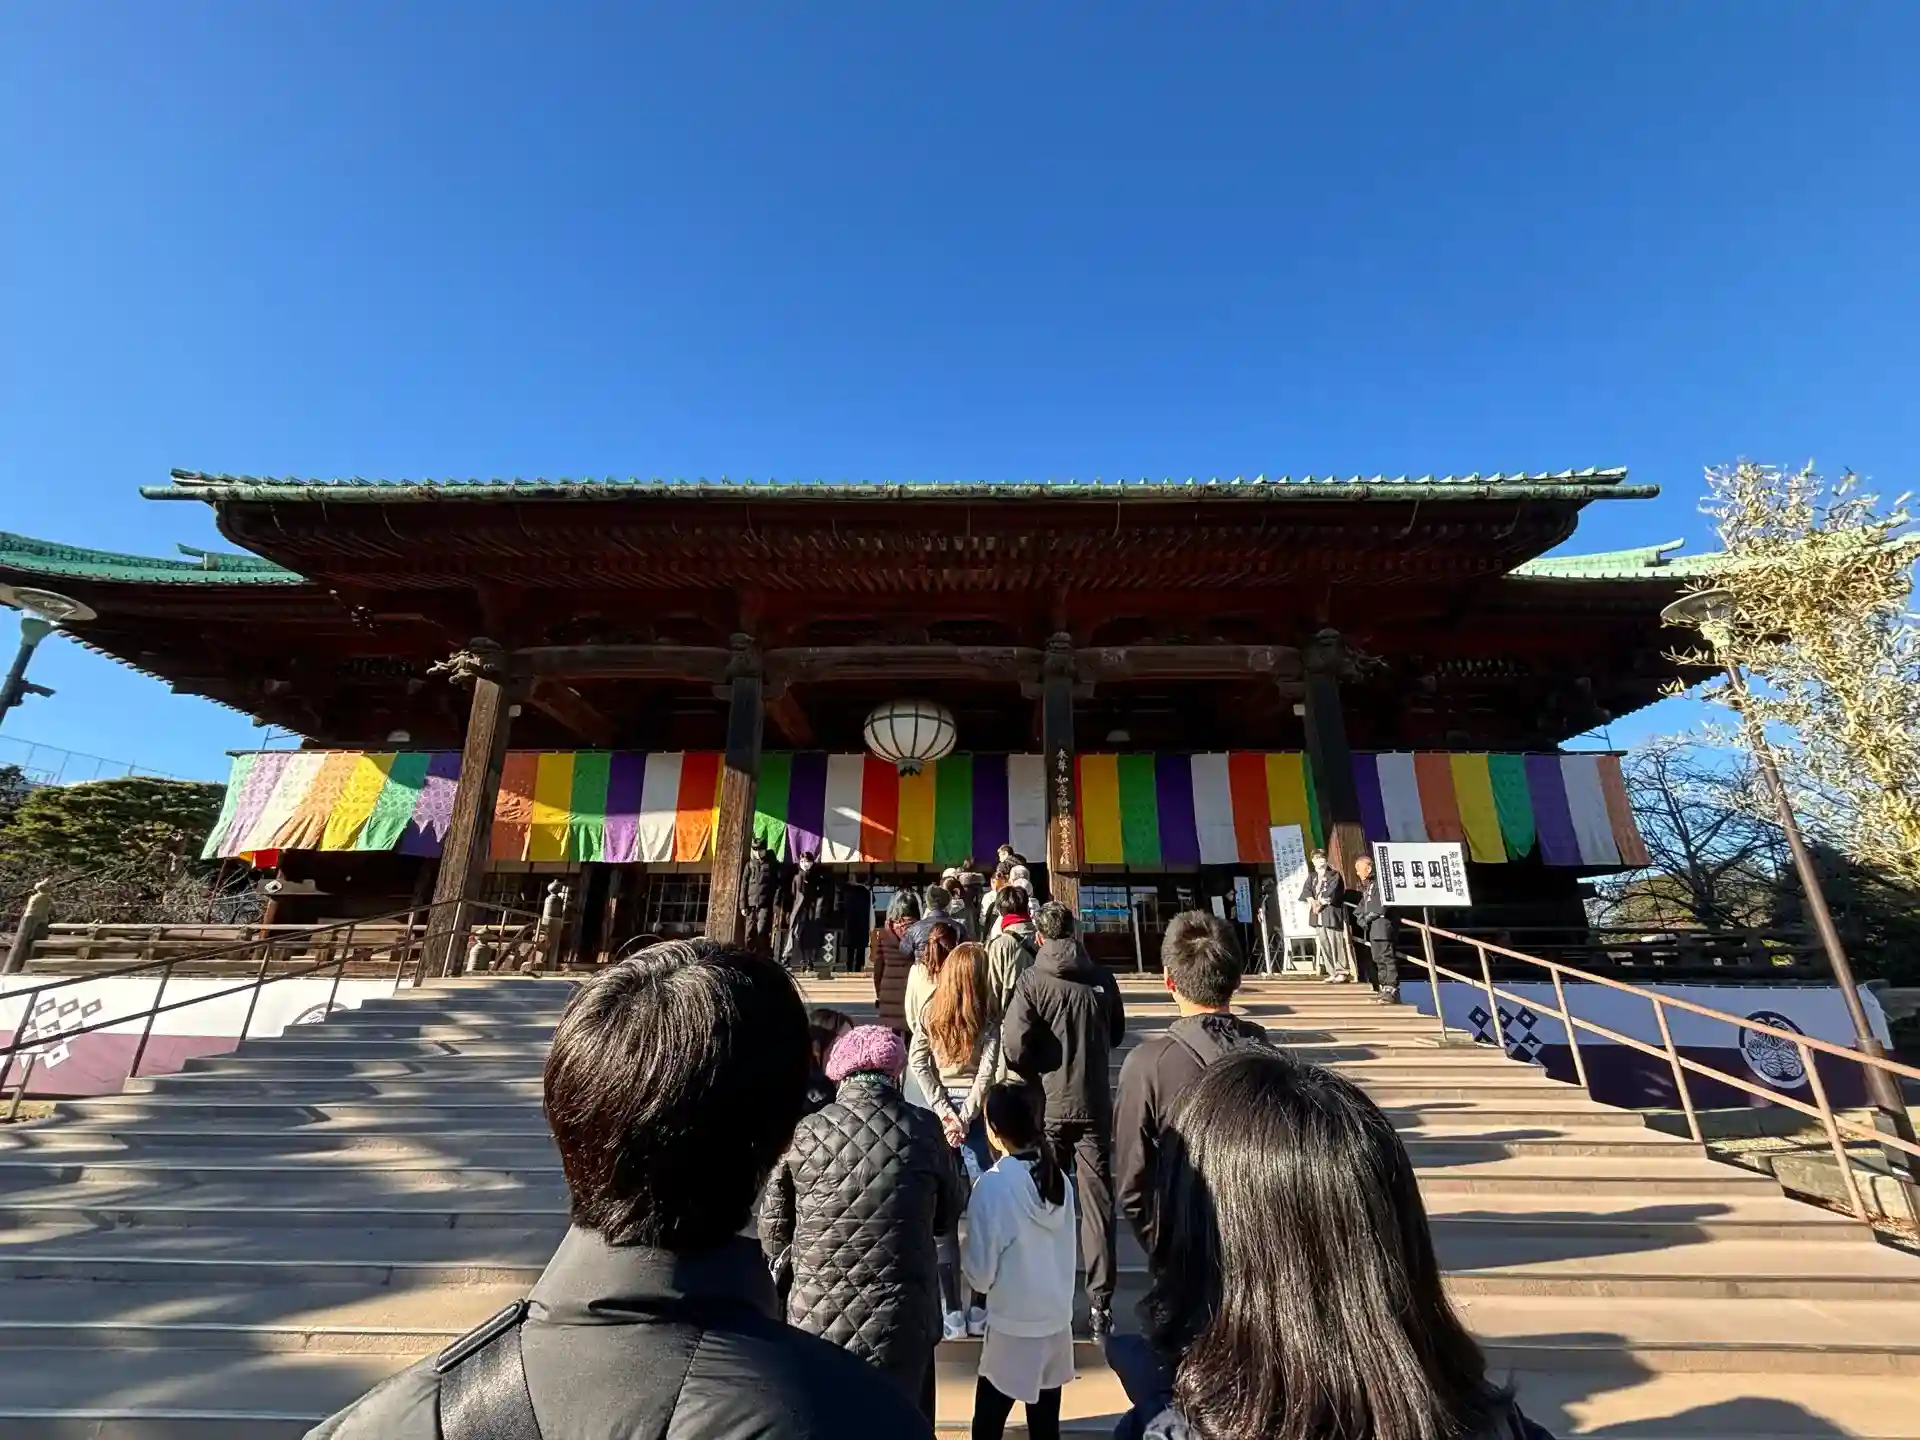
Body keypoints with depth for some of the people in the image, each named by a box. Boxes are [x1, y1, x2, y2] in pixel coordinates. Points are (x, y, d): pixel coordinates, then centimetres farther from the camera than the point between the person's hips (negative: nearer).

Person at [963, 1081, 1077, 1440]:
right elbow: (1067, 1256, 6)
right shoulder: (1058, 1178, -5)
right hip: (1057, 1324, 5)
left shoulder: (993, 1184, -21)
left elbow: (980, 1274, -14)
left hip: (1012, 1329, -5)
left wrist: (962, 1253, 3)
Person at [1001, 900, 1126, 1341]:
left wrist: (1035, 1074, 1)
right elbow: (1116, 1036, 10)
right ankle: (1101, 1304, 18)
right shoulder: (1101, 979, -4)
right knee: (1097, 1205, 13)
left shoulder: (1032, 981, -13)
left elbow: (1015, 1045, -18)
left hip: (1048, 1107, -2)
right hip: (1095, 1106, 2)